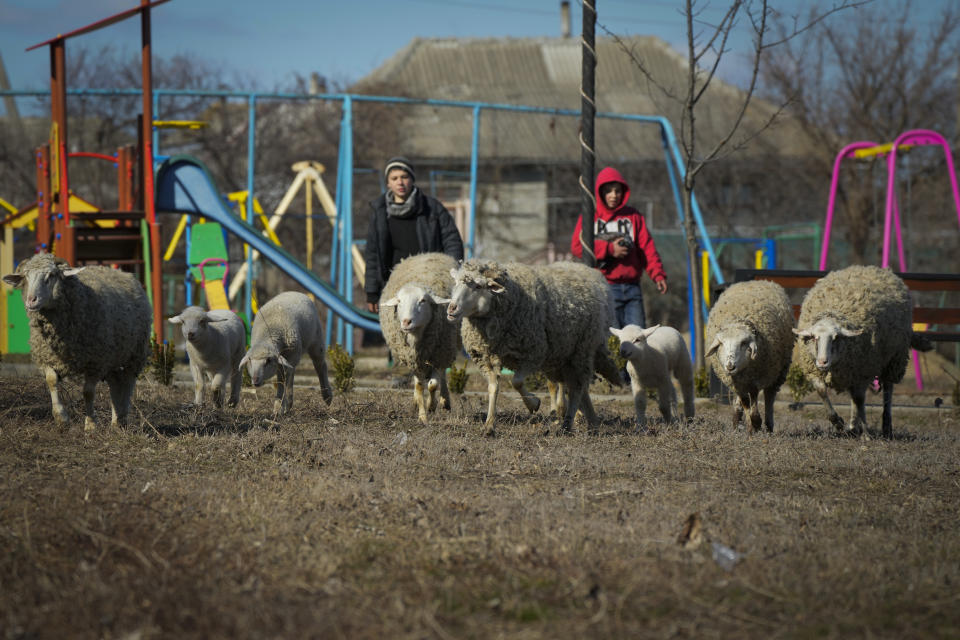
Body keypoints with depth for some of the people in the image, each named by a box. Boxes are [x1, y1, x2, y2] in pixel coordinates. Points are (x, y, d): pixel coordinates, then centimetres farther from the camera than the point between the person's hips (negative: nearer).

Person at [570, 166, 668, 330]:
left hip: (632, 287, 3)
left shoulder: (633, 216, 13)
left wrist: (658, 274, -7)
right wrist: (609, 249, -11)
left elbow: (647, 247, 7)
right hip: (605, 288, -3)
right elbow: (577, 246, -4)